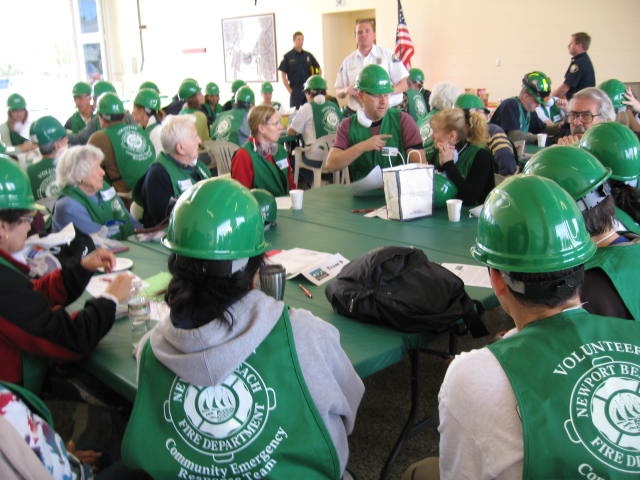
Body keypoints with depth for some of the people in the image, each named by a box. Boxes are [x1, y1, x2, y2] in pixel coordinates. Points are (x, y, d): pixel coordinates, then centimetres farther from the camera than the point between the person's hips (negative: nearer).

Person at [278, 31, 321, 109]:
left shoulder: (308, 55, 9)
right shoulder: (288, 56, 0)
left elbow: (318, 70, 16)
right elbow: (283, 75, -2)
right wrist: (289, 90, -8)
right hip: (295, 90, -3)